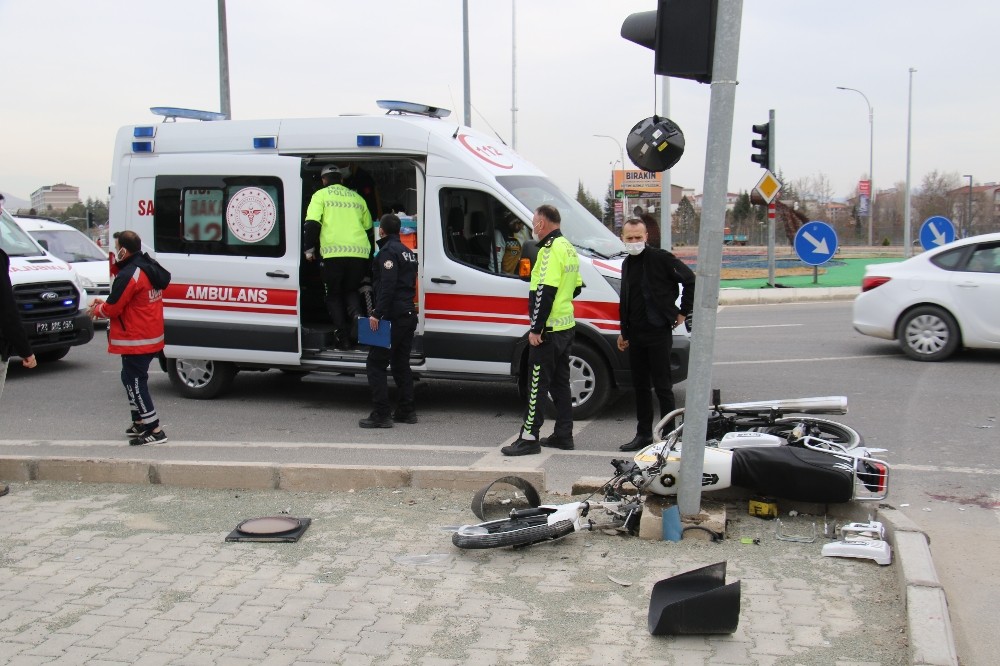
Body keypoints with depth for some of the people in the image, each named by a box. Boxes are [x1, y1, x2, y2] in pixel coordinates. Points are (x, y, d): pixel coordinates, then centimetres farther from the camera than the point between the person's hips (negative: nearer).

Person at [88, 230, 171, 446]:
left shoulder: (129, 275, -21)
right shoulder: (149, 268, 10)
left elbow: (112, 308, -16)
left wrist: (96, 310, 5)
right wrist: (104, 302, 13)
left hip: (135, 341, -10)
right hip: (151, 338, 10)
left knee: (135, 382, -4)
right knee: (132, 379, 22)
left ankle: (154, 430, -4)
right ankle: (140, 422, 32)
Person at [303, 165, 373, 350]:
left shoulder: (321, 195, 9)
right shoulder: (357, 197, 22)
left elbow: (312, 223, -4)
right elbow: (368, 228, 26)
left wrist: (309, 248, 5)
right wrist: (368, 251, 36)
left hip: (334, 253, -3)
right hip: (359, 253, 3)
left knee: (334, 295, 11)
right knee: (351, 290, 21)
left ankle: (343, 337, 1)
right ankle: (357, 315, -10)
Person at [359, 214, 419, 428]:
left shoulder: (388, 252, -10)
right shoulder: (407, 252, 20)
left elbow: (388, 286, -22)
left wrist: (377, 314, -24)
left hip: (392, 318, -9)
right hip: (408, 316, 9)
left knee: (375, 364, -6)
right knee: (401, 364, 16)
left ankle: (381, 414, -9)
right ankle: (407, 411, 17)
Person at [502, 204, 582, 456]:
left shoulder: (551, 250, -16)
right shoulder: (568, 248, 14)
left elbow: (545, 291, -23)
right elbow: (576, 287, 23)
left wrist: (536, 328, -21)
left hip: (548, 329, -10)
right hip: (566, 326, 10)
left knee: (537, 383, -6)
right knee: (560, 381, 14)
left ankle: (529, 437, -5)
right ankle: (563, 435, 19)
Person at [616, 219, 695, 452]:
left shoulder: (661, 258, -9)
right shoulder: (627, 264, 14)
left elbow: (690, 281, -10)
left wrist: (683, 312, -6)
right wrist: (623, 332, 21)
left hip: (658, 331, -7)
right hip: (635, 334, 7)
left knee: (662, 386, -3)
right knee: (640, 386, 12)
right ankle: (643, 434, 20)